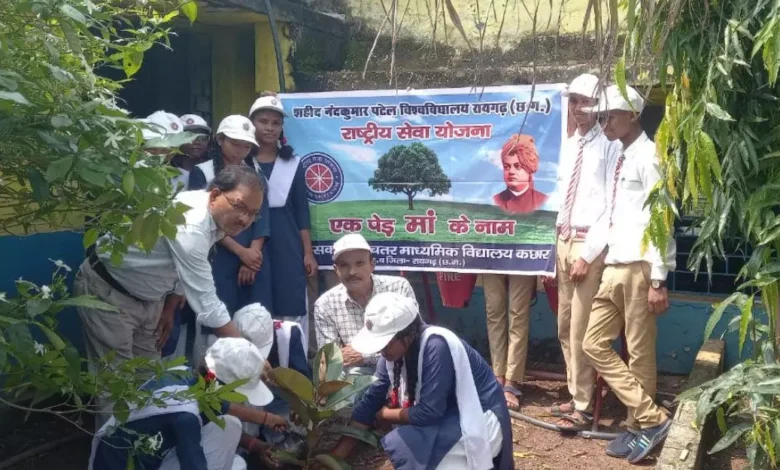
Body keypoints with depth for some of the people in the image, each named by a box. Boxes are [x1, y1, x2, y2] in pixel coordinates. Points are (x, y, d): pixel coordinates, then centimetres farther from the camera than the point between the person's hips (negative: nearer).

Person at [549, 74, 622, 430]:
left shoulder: (609, 146, -11)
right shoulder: (567, 146, 14)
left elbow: (612, 207, -15)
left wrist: (588, 253, -16)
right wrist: (558, 243, 13)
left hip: (590, 243, -8)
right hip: (564, 241, 8)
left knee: (581, 329, -4)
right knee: (565, 328, 15)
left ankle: (583, 408, 10)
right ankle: (576, 396, 29)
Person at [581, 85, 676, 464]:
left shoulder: (648, 156, -7)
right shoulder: (621, 159, 19)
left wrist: (658, 279, -17)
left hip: (639, 268, -9)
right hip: (614, 267, 9)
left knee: (640, 353, 0)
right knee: (594, 343, 7)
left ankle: (645, 425, 14)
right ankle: (649, 419, 13)